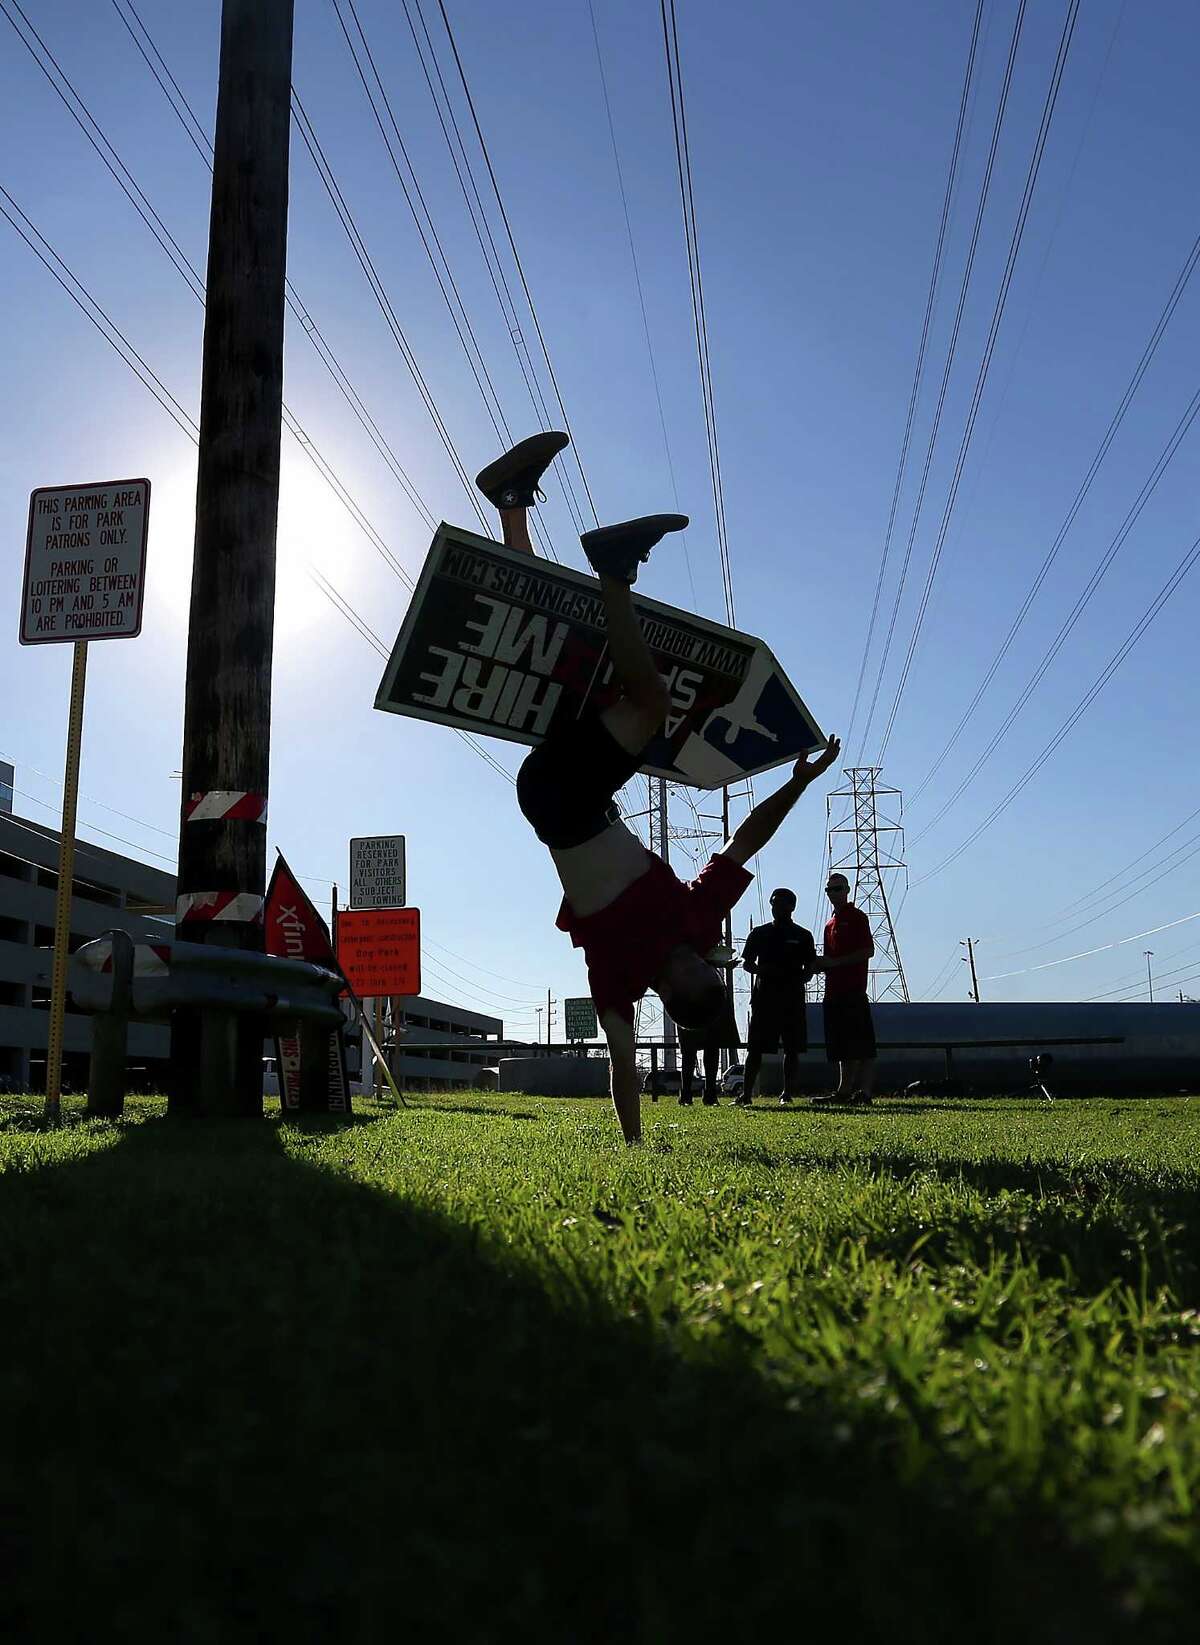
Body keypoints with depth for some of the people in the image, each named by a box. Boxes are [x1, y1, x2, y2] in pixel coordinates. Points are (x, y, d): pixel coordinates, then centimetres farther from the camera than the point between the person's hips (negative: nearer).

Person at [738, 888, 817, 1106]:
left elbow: (810, 967, 7)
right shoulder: (759, 933, 12)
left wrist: (797, 981, -13)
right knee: (755, 1047, -2)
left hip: (792, 1000, 0)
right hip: (764, 996, 0)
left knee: (792, 1049, 1)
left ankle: (787, 1094, 8)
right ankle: (746, 1094, 1)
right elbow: (746, 963, 10)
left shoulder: (802, 936, 9)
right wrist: (763, 970, -10)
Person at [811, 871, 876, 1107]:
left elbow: (868, 951, -12)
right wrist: (821, 965, 4)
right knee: (841, 1046, 9)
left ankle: (864, 1092, -9)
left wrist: (834, 962, -13)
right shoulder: (830, 924, 22)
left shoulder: (856, 917, -2)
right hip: (834, 990, 9)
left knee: (862, 1045, -8)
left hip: (854, 990, -9)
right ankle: (844, 1091, 12)